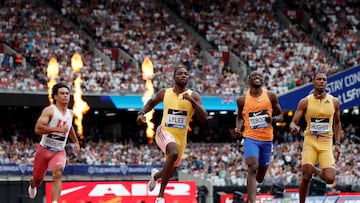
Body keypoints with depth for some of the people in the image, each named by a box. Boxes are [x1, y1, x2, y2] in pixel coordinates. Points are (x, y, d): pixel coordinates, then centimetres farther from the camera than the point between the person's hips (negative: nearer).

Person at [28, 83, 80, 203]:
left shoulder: (70, 114, 8)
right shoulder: (49, 110, -14)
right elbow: (38, 129, -26)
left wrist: (76, 142, 33)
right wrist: (58, 129, -30)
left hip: (59, 152, 3)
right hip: (44, 150, -3)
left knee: (57, 173, -28)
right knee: (37, 180, 15)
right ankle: (32, 185, 54)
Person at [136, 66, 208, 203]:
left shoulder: (193, 96, -4)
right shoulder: (165, 93, -1)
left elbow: (204, 118, -13)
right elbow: (151, 102, 20)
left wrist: (192, 101, -23)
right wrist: (142, 113, 2)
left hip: (181, 137, 3)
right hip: (165, 132, -3)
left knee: (171, 171, 15)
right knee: (174, 153, -34)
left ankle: (156, 175, 55)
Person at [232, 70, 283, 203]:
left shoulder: (271, 96, 2)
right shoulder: (242, 100, 1)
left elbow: (280, 116, 9)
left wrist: (273, 119, -13)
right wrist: (238, 129, -4)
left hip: (267, 139, 2)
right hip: (250, 138, -2)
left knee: (260, 177, 12)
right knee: (252, 168, -24)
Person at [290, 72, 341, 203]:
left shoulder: (334, 102, 5)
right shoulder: (305, 102, 0)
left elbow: (337, 123, 18)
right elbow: (294, 122, -1)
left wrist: (337, 143, 10)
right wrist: (294, 127, -25)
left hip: (326, 143, 1)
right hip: (310, 142, -1)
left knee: (330, 179, -13)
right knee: (306, 177, -14)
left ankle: (318, 172, 23)